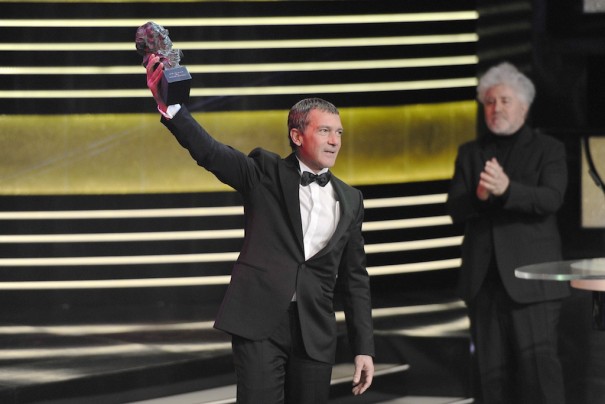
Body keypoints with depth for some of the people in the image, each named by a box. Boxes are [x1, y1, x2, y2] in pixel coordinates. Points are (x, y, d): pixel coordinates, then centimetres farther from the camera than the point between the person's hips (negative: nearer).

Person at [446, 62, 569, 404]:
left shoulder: (548, 150, 6)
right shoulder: (470, 153, 16)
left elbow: (551, 199, -12)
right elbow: (455, 210, 6)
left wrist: (506, 189, -30)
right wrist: (478, 196, -18)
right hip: (485, 279, 4)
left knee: (539, 361, -13)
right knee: (494, 372, 3)